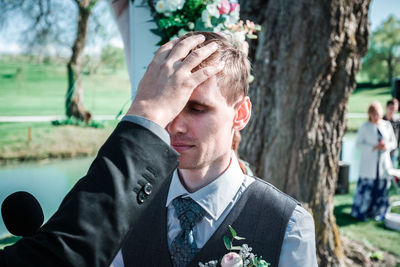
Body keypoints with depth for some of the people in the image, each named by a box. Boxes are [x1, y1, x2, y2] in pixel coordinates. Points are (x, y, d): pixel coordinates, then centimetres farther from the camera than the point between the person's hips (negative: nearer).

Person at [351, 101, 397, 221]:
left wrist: (387, 146, -12)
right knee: (366, 188, -4)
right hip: (368, 164, -3)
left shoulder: (387, 125, 7)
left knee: (382, 188, 5)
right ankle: (361, 212, 10)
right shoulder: (364, 127, -3)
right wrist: (374, 147, -16)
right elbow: (359, 144, -5)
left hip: (383, 162, 3)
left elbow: (394, 142, 11)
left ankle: (377, 212, 20)